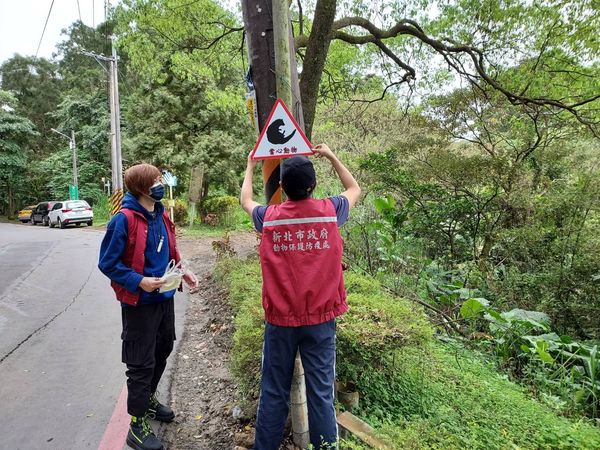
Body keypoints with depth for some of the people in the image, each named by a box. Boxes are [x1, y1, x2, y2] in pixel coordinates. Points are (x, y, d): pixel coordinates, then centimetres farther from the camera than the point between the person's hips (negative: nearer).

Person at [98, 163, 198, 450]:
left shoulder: (161, 216, 4)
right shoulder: (124, 219, -19)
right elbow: (107, 263, -14)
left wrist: (183, 272, 2)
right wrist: (139, 281, -23)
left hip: (165, 297, 8)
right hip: (140, 302, -8)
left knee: (162, 351, 21)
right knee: (141, 362, 3)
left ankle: (148, 398, 44)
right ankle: (137, 425, 20)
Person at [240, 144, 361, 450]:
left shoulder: (269, 217, -5)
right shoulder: (330, 211, -6)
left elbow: (245, 201, 19)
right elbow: (355, 189, 16)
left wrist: (250, 167, 32)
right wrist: (331, 157, 22)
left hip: (280, 319, 1)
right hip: (320, 318, 0)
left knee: (274, 393, 13)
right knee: (321, 393, 8)